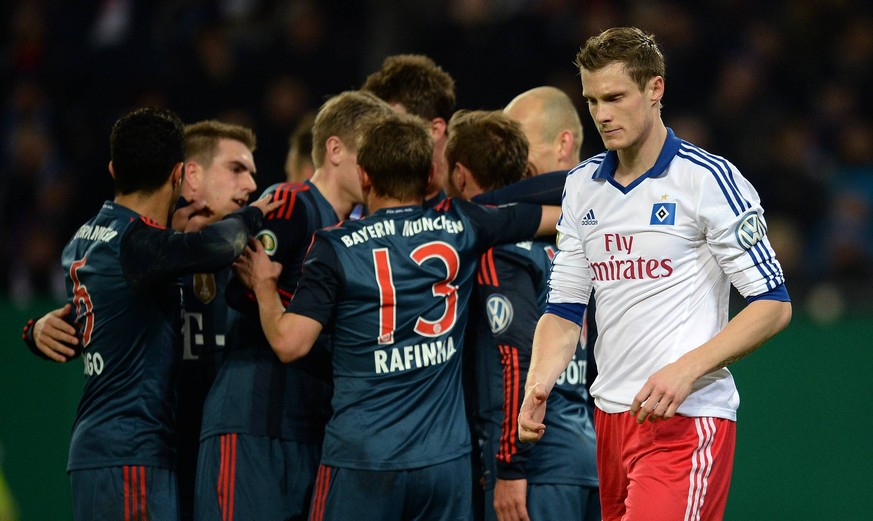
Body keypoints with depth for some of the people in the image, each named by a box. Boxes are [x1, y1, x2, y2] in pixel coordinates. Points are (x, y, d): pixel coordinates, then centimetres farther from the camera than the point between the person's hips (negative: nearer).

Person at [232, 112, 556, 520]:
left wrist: (263, 286, 8)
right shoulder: (459, 227, 4)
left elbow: (288, 343, -10)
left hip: (361, 461, -3)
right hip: (446, 457, 3)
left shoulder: (335, 247, -4)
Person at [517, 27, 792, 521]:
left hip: (688, 419, -7)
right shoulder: (582, 186, 13)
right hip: (610, 415, 7)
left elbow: (773, 305, -8)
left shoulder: (710, 180, -6)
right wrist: (538, 385, -4)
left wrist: (685, 370, -19)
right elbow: (564, 309, 16)